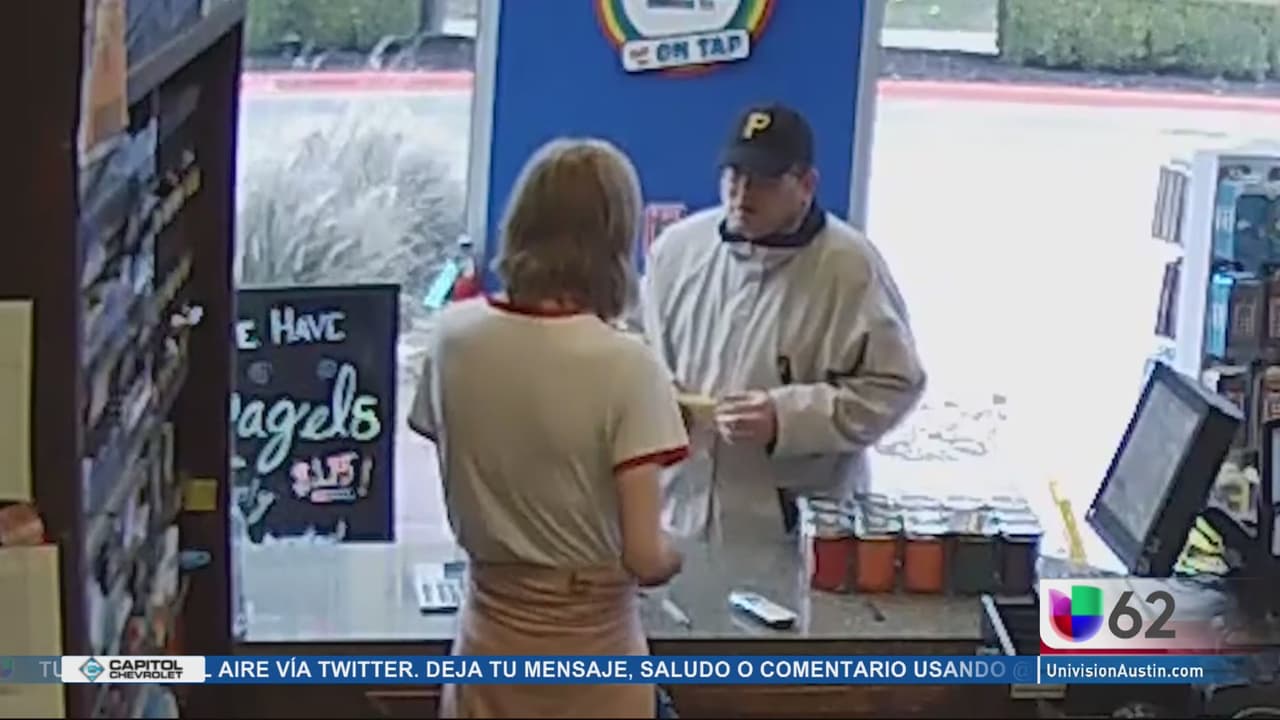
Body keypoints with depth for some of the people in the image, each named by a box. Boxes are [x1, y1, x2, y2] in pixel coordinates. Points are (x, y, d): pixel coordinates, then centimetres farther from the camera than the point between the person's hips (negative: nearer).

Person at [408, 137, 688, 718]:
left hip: (490, 634, 3)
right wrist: (673, 556, 2)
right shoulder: (625, 364, -20)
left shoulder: (454, 335, -8)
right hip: (591, 648, -3)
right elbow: (645, 557, -19)